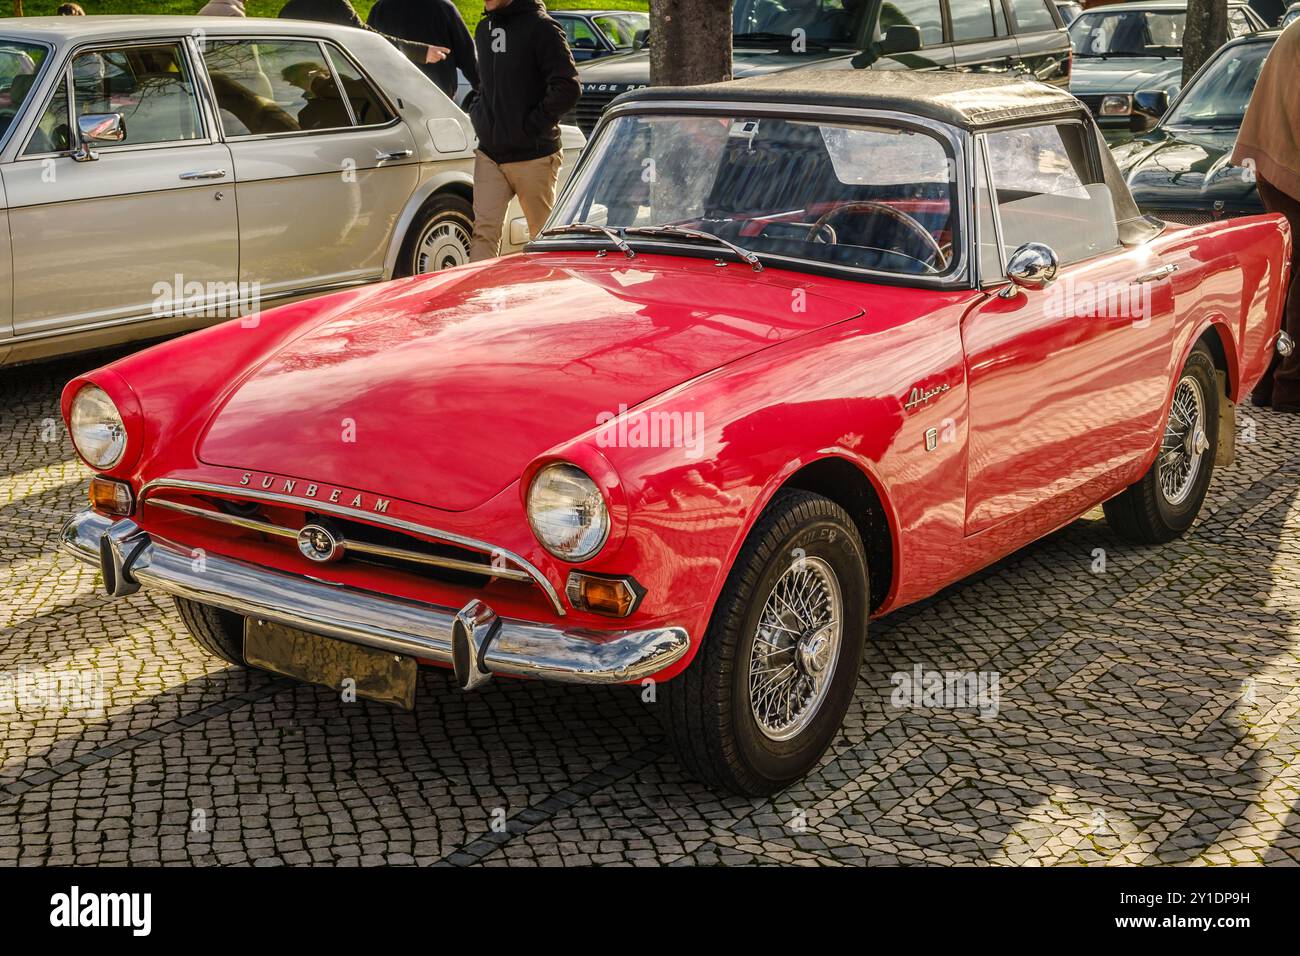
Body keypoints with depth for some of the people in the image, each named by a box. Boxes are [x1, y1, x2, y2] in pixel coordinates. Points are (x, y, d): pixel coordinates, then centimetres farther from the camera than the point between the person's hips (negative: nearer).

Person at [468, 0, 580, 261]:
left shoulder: (540, 27, -10)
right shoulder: (484, 29, 13)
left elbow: (568, 88, -17)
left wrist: (531, 125, -16)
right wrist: (477, 113, 12)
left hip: (533, 156, -5)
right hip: (489, 154, 6)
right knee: (484, 230, -7)